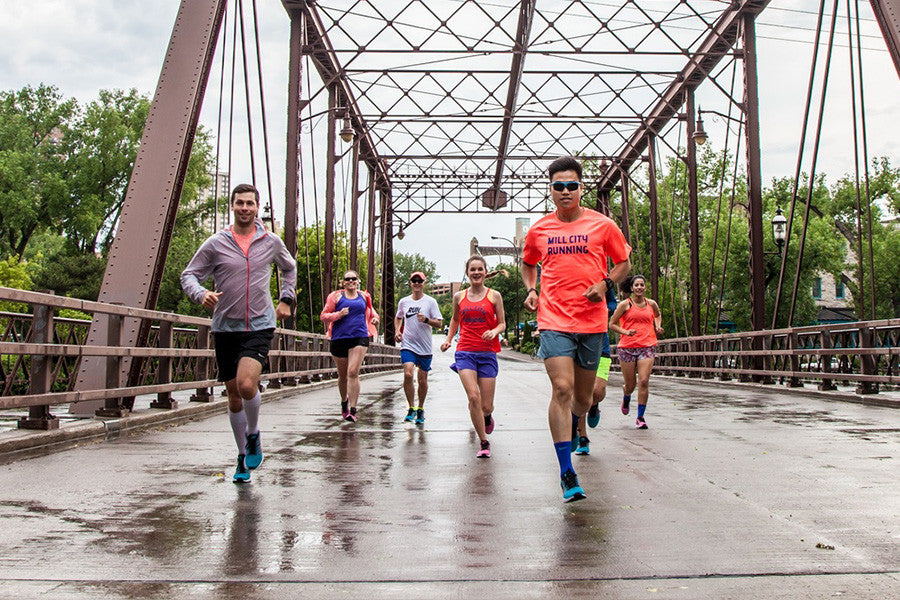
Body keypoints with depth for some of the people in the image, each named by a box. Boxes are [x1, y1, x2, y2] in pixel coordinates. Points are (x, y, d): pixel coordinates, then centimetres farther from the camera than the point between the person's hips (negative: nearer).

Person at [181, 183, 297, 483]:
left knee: (246, 384, -23)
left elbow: (290, 268, 25)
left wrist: (286, 299, 16)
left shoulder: (271, 242, 5)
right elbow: (188, 275, 4)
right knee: (234, 395, 8)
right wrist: (201, 294, -16)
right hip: (225, 327, 2)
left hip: (260, 326, -1)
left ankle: (254, 436, 6)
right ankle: (243, 457, 25)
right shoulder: (215, 243, 1)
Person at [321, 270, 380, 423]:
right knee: (342, 375, 12)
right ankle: (344, 402, 39)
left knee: (353, 372, -16)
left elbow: (370, 310, 32)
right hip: (339, 338, 0)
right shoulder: (336, 296, 5)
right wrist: (338, 315, -13)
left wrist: (375, 317, 11)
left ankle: (352, 411, -15)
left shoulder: (364, 296, 13)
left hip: (360, 337, 0)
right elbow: (323, 316, 4)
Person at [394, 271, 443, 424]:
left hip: (425, 347, -1)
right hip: (407, 344, 1)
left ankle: (420, 409, 25)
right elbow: (398, 318, 25)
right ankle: (411, 408, -1)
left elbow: (439, 323, -2)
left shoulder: (430, 302, -1)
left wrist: (426, 320, -19)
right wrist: (397, 331, 7)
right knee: (408, 374, -17)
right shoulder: (403, 301, 7)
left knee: (422, 380, 5)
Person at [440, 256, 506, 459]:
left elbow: (502, 323, 5)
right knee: (473, 397, -16)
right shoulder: (459, 296, 8)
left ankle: (487, 415, 41)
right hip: (465, 352, 1)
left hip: (487, 353, -1)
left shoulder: (494, 296, 3)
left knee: (486, 406, 1)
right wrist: (448, 339, 12)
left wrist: (494, 331, -16)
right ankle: (484, 443, -2)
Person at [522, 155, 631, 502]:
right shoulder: (539, 230, 7)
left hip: (592, 321, 1)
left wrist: (605, 284, -7)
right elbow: (528, 263, 25)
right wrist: (531, 290, 6)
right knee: (562, 389, -15)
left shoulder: (603, 225, 2)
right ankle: (567, 474, -10)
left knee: (582, 397, 11)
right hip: (554, 320, -1)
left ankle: (572, 428, 49)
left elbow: (624, 263, 12)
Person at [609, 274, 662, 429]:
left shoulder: (651, 304, 10)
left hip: (647, 347, 1)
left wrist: (658, 326, 12)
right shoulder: (625, 304, 1)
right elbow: (612, 324, 4)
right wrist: (625, 332, -13)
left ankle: (640, 417, -1)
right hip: (627, 347, -1)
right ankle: (626, 397, 44)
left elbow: (658, 315, 33)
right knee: (630, 384, 6)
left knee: (644, 382, -12)